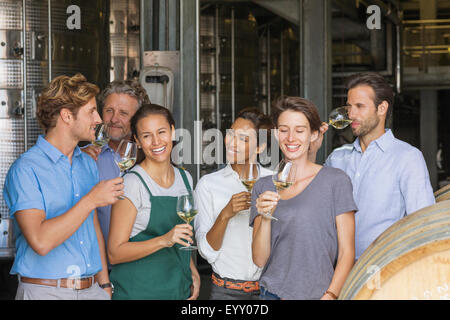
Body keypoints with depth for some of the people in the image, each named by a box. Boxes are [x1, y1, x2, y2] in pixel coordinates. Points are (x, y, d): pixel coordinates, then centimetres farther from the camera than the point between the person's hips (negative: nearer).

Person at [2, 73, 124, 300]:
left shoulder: (88, 164, 11)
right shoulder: (26, 169, -12)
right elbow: (40, 241, -23)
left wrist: (105, 283, 12)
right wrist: (92, 200, -17)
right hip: (45, 290, -6)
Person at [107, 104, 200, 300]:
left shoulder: (185, 178, 8)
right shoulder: (132, 183, -12)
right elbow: (115, 254, -16)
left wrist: (193, 272, 7)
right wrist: (164, 240, -25)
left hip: (180, 290, 6)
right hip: (138, 291, -5)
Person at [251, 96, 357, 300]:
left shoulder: (336, 180, -3)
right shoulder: (263, 187, 7)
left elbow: (347, 252, -3)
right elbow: (260, 260, 2)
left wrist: (330, 295, -13)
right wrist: (265, 217, -12)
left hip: (319, 293, -2)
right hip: (274, 293, 2)